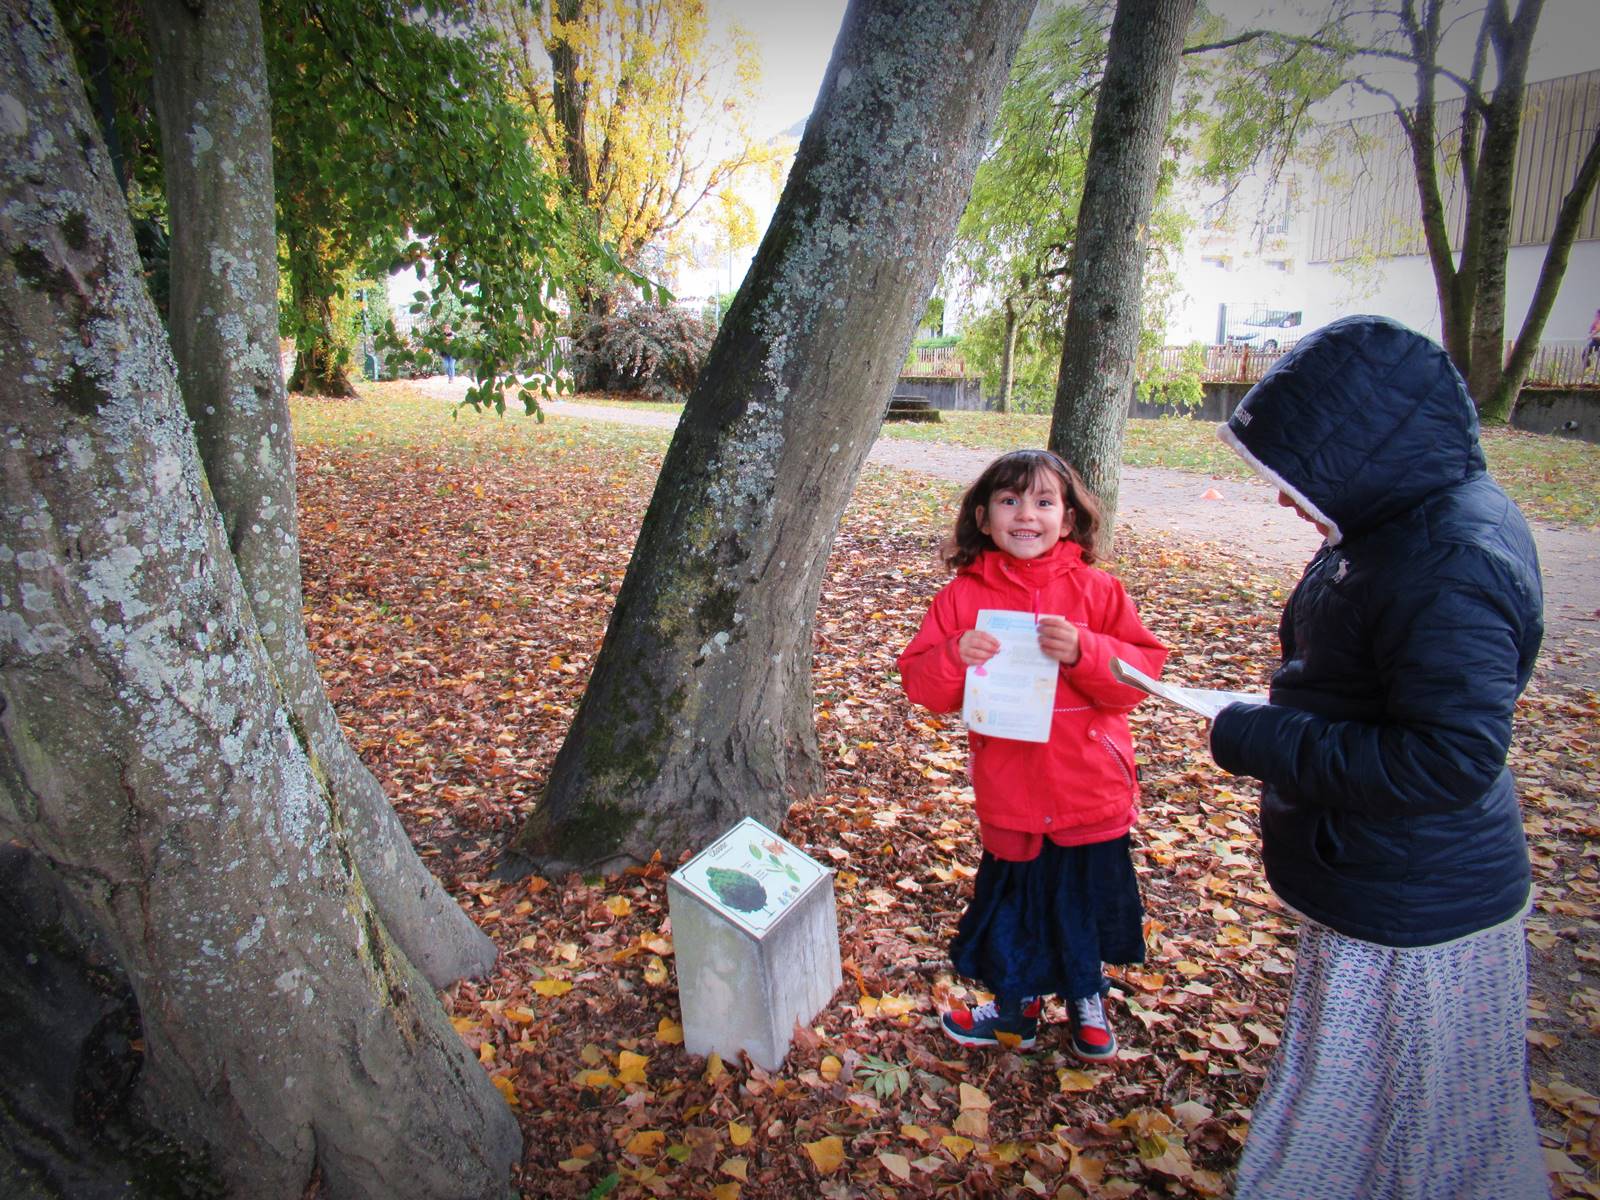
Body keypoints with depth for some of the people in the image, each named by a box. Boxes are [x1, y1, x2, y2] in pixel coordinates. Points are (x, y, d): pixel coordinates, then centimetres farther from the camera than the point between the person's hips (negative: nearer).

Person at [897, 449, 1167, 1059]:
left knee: (1087, 900, 18)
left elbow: (1140, 671, -11)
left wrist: (1082, 651, -27)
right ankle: (1017, 1009, 44)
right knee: (1014, 901, 17)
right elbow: (922, 685, -5)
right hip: (1010, 794, 0)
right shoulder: (963, 596, -5)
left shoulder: (1096, 590, -5)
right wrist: (954, 656, -25)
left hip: (1091, 791, 0)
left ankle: (1085, 999, 48)